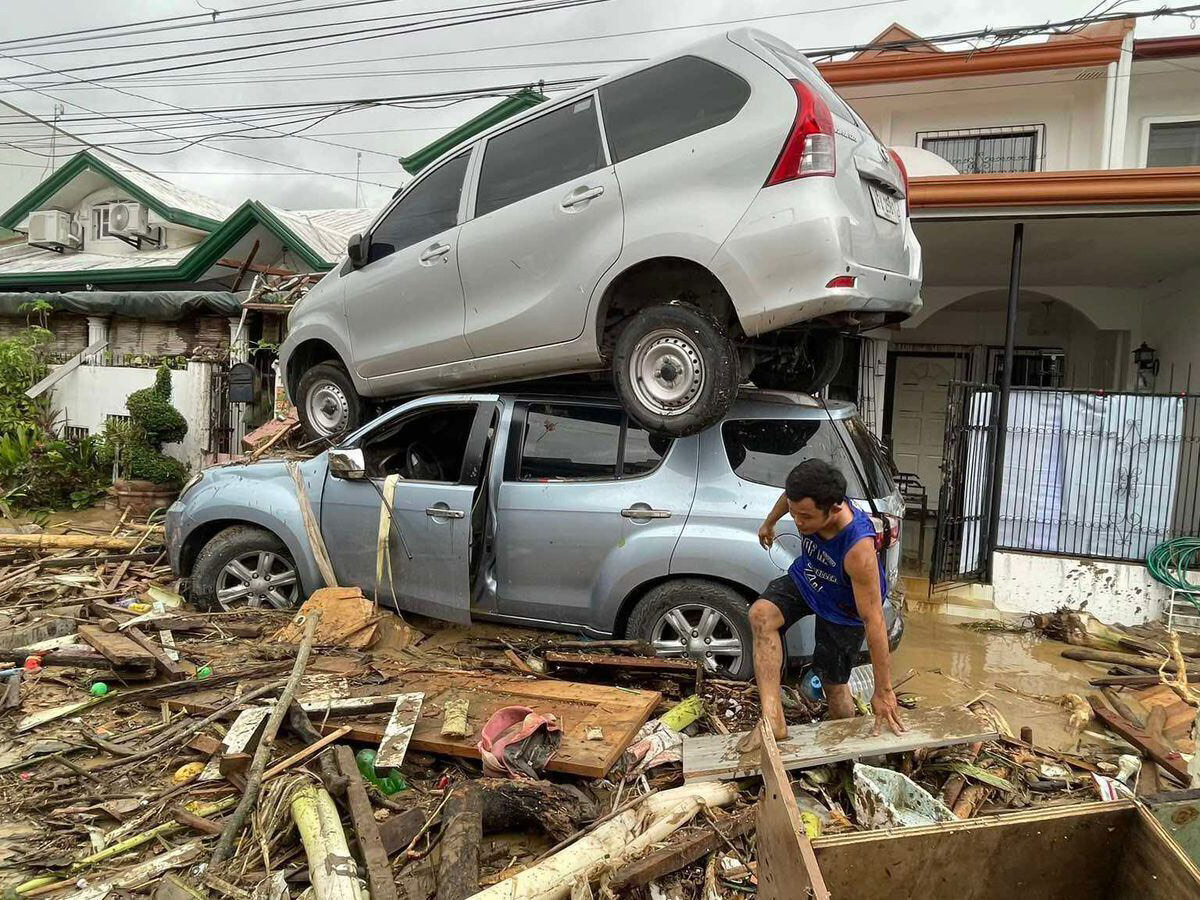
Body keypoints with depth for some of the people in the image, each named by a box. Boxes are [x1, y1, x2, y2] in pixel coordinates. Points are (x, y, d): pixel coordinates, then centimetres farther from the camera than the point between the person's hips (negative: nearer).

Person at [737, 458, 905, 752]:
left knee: (833, 683, 5)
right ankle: (773, 720, -24)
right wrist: (769, 523, 20)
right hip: (806, 578, 5)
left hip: (843, 608, -4)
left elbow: (874, 620, -36)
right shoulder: (808, 502, -28)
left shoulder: (858, 548, -42)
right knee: (761, 614, -24)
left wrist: (883, 691, -29)